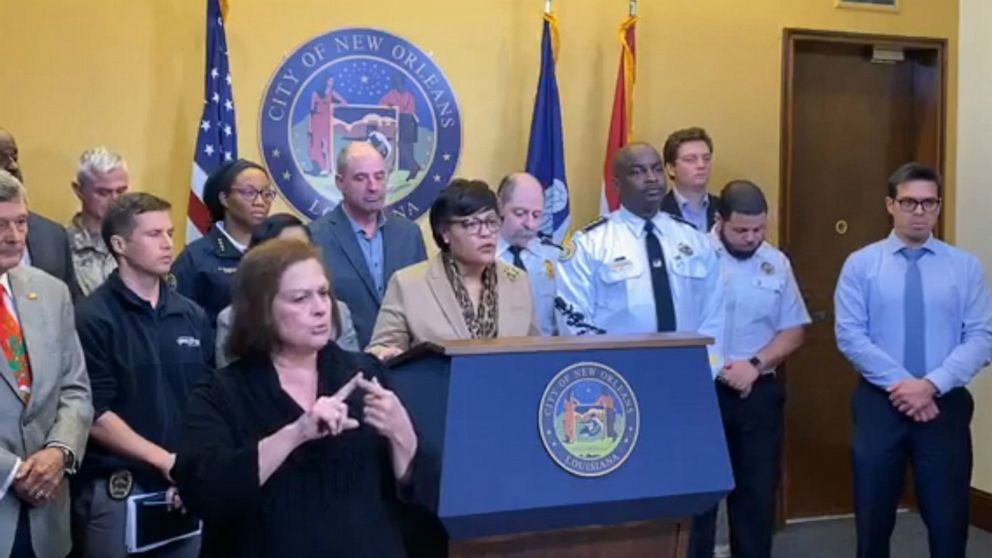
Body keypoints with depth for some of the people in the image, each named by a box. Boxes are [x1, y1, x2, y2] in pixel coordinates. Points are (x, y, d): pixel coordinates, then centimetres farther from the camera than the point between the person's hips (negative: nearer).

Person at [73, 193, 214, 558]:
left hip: (187, 490, 5)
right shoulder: (92, 319, -7)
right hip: (117, 492, -4)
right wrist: (169, 462, -13)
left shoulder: (193, 316, 8)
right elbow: (94, 415, -12)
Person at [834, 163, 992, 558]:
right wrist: (899, 383, -16)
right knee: (874, 519, 10)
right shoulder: (861, 264, 1)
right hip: (879, 403, 0)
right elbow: (850, 336, -7)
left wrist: (931, 384, -17)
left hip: (945, 405, 1)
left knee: (948, 521, 8)